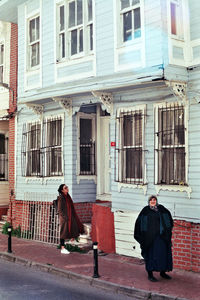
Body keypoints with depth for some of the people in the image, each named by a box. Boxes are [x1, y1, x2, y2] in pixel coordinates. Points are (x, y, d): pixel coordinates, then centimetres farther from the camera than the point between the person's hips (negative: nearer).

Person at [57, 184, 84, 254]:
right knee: (64, 232, -2)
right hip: (64, 218, -8)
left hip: (70, 217, 8)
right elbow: (60, 210, -14)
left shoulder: (68, 196, 11)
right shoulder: (61, 198, -13)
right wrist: (65, 217, -18)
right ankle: (62, 249, 5)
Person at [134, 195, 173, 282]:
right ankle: (150, 274, 10)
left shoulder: (161, 209, 6)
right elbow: (139, 222, -2)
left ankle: (162, 272, 25)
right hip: (149, 237, -3)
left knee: (163, 253, 9)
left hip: (161, 236, 3)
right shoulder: (145, 210, -2)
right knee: (150, 254, 1)